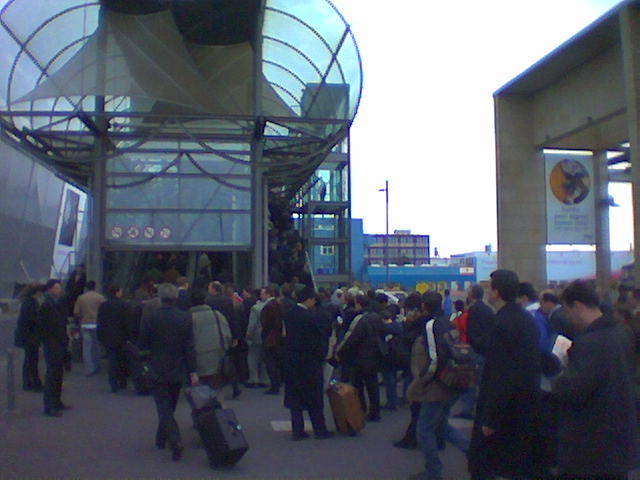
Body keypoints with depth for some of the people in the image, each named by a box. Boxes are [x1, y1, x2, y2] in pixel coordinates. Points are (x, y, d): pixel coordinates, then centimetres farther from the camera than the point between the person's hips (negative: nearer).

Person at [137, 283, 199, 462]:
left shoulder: (151, 318, -12)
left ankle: (175, 442, -18)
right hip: (177, 371, 3)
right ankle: (161, 439, 33)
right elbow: (190, 348, -7)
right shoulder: (185, 318, -7)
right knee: (169, 407, 19)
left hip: (158, 371, -3)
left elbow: (142, 345, -6)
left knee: (164, 408, -1)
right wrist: (193, 371, -4)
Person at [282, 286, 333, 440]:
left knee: (294, 397, 10)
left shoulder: (288, 315, 4)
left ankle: (297, 431, 13)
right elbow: (316, 340, -15)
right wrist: (321, 357, -2)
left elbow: (288, 335, 10)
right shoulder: (308, 317, -19)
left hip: (290, 360, 7)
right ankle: (319, 429, 15)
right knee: (314, 398, 6)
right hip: (308, 362, -7)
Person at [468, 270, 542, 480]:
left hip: (507, 406, -9)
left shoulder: (503, 323, -21)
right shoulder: (526, 318, 7)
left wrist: (490, 419, -19)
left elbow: (499, 376, -23)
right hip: (527, 405, 9)